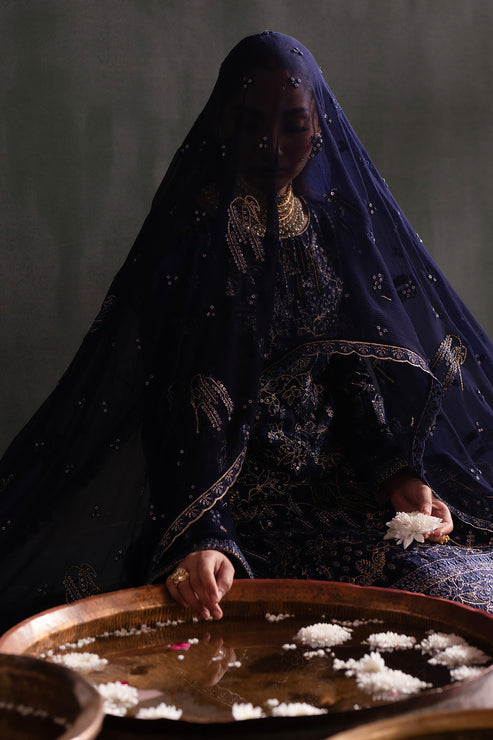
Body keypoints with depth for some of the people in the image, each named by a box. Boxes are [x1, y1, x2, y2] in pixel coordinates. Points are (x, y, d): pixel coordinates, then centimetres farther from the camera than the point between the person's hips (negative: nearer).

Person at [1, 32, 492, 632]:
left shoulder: (344, 229, 10)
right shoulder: (188, 241, -3)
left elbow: (372, 377, 8)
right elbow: (176, 410, -12)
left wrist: (401, 475, -9)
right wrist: (195, 537, -26)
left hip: (345, 486, 5)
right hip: (233, 490, -4)